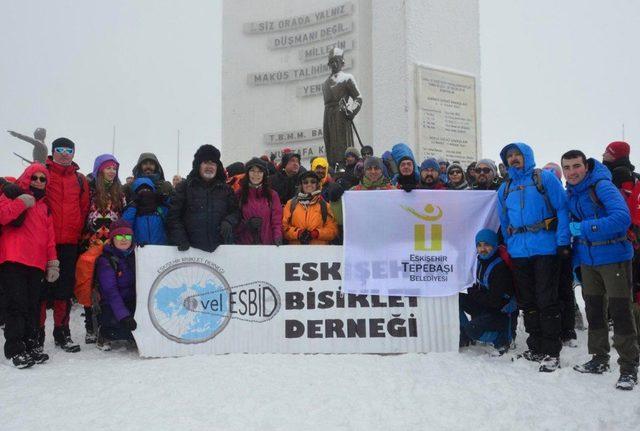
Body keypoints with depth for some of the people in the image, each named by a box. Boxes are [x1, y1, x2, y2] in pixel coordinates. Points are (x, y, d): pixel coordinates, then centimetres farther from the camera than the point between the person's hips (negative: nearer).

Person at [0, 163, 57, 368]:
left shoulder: (44, 207, 23)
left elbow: (50, 237, 18)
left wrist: (52, 263, 11)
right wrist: (22, 202, -13)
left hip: (36, 264, 6)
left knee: (32, 306, 8)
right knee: (17, 304, -9)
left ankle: (31, 345, 15)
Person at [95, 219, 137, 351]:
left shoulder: (137, 254, 7)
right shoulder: (105, 260, -8)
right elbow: (111, 292, -19)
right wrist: (124, 316, -32)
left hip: (135, 304, 5)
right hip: (111, 307, -4)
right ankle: (105, 334, 0)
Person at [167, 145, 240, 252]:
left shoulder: (225, 189, 14)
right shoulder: (185, 187, 6)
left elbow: (235, 211, 13)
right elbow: (174, 216, 1)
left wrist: (228, 221, -10)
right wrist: (180, 239, -11)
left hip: (220, 247, 2)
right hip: (193, 247, -2)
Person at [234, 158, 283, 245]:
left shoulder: (272, 195, 5)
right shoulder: (239, 194, 3)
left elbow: (276, 221, 1)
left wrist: (278, 237, -16)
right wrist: (246, 224, -14)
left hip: (267, 244, 0)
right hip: (244, 245, 0)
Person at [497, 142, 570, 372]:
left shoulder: (545, 178, 0)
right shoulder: (505, 188, 16)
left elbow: (562, 209, -6)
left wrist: (563, 242, -13)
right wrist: (508, 246, 13)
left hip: (545, 248, -5)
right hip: (519, 252, 6)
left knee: (547, 301, -5)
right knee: (527, 302, 11)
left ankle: (551, 352, 3)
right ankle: (535, 347, 23)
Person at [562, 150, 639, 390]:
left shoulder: (602, 186, -16)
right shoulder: (570, 193, 8)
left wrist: (584, 228, -26)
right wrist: (574, 260, 12)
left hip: (613, 257, -7)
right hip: (587, 260, 7)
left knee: (620, 311, -4)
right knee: (594, 310, 14)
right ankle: (599, 359, 28)